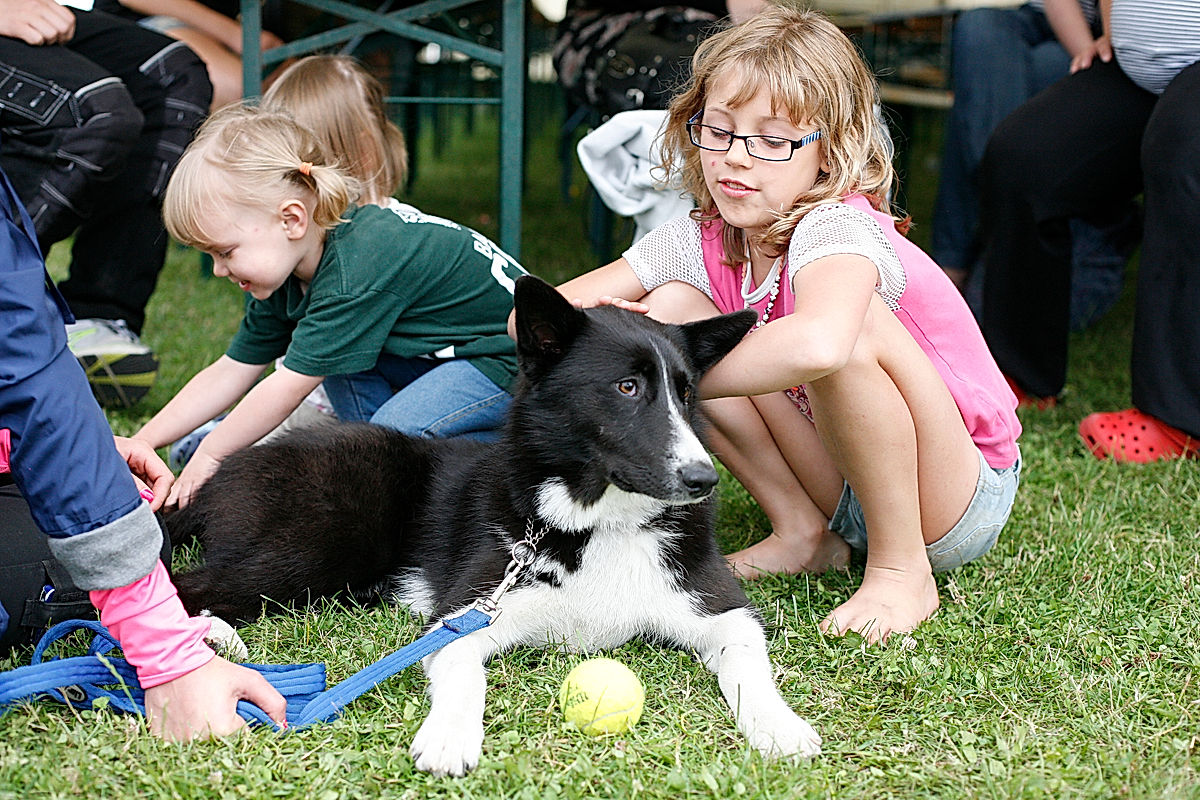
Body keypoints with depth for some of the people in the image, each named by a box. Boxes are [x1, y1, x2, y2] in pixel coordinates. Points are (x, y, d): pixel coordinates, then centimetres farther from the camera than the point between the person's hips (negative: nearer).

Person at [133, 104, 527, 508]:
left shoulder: (356, 275, -31)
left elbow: (289, 385, -26)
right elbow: (230, 372, 4)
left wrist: (208, 456, -15)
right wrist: (141, 443, -2)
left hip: (513, 358, -9)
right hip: (448, 352, 9)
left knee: (397, 429, -26)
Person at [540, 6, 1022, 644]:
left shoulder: (840, 229, -26)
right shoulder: (699, 243, -5)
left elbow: (817, 345, -51)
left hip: (962, 496, -6)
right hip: (840, 491, 7)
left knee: (851, 327, -35)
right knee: (672, 305, -7)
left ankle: (901, 569, -16)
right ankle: (803, 534, 2)